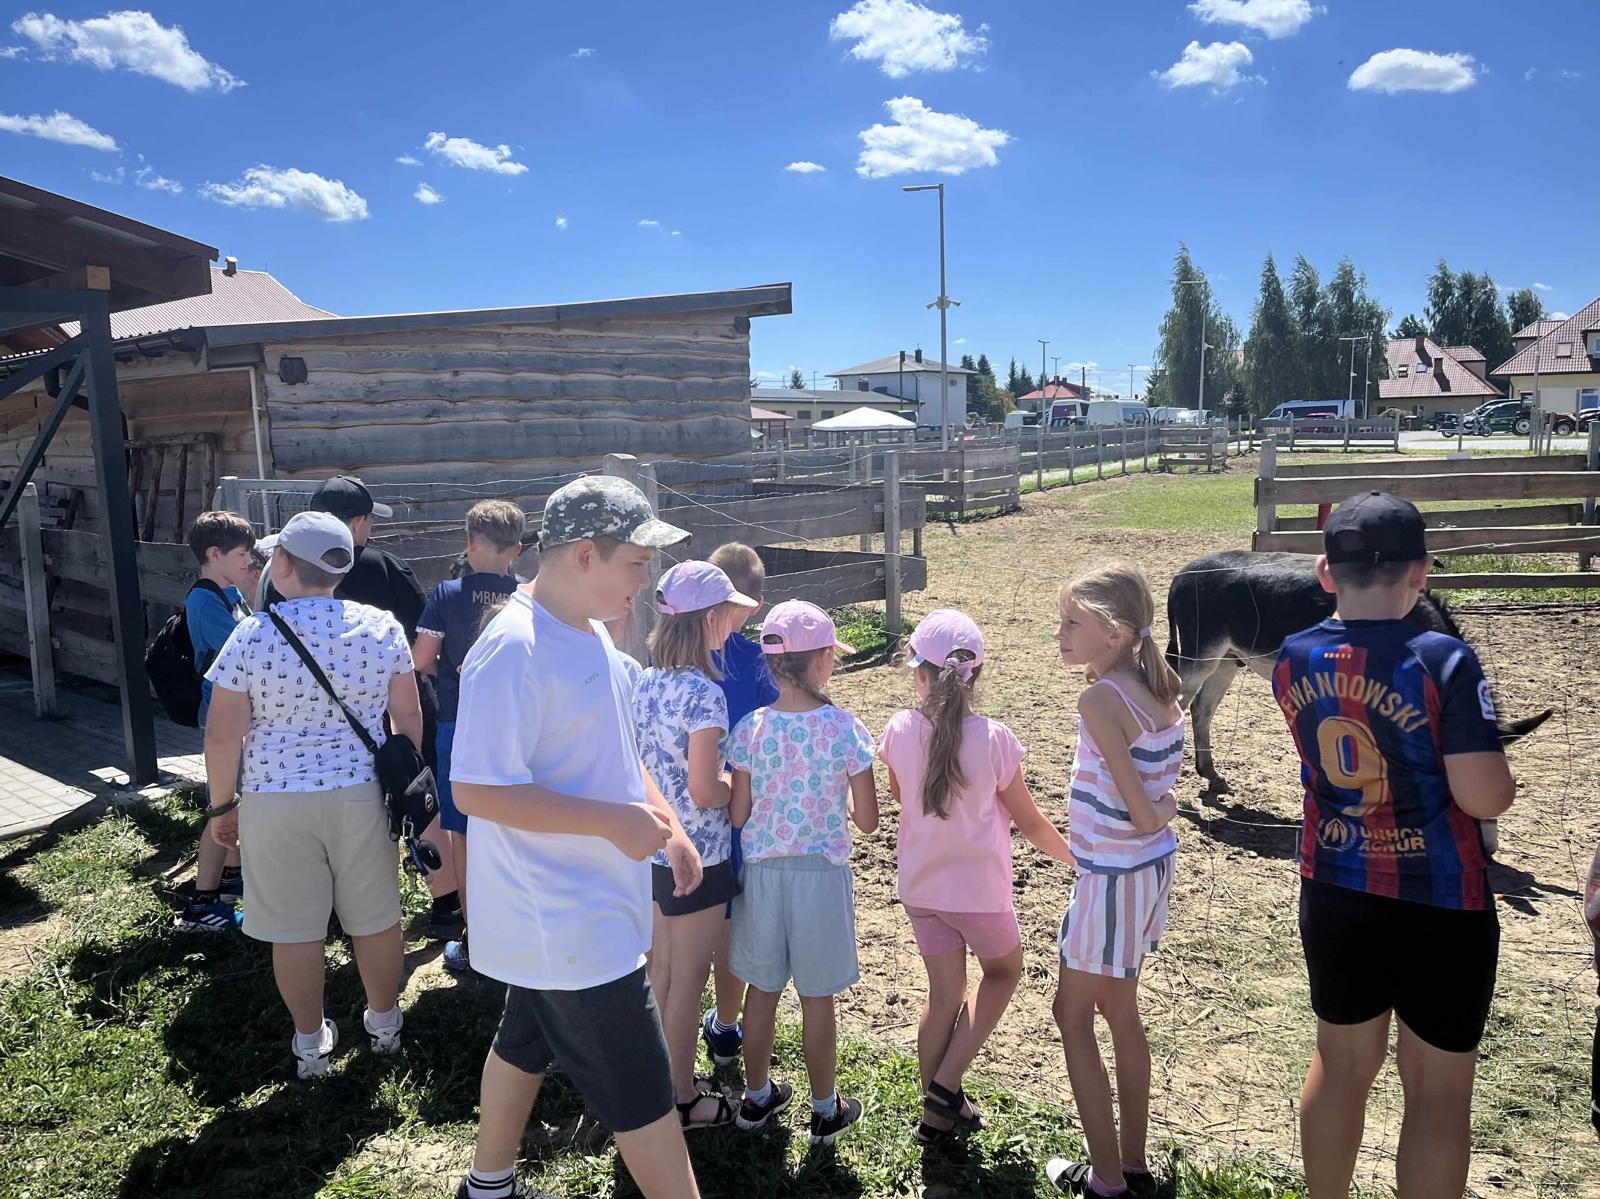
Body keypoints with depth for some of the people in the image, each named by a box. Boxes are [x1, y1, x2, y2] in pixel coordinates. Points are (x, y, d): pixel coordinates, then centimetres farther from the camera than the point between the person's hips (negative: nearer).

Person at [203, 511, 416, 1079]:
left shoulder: (252, 635, -12)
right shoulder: (382, 627, -6)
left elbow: (223, 736, -8)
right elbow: (409, 719, -1)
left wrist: (222, 805, 6)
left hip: (275, 801, -1)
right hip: (361, 796, 2)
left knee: (294, 930, 13)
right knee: (376, 919, 16)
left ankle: (310, 1043, 28)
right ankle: (385, 1023, 33)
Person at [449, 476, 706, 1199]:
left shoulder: (591, 632, 7)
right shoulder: (514, 650, -25)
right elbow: (477, 789, -28)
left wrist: (666, 823, 7)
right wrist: (613, 821, -27)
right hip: (570, 922, -10)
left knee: (527, 1043, 27)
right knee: (641, 1087, 1)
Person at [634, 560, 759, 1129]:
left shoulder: (645, 682, 1)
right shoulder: (704, 692, -23)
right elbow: (704, 792, -24)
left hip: (652, 851, 8)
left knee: (660, 970, 20)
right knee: (688, 980, 8)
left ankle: (660, 1080, 36)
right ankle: (684, 1099, 24)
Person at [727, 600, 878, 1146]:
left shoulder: (750, 729, -10)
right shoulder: (846, 729, -15)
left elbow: (737, 815, -5)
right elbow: (867, 819, -10)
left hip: (762, 870, 2)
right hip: (821, 872, -2)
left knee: (762, 988, 18)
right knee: (817, 997, 13)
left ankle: (757, 1096, 36)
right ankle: (826, 1110, 29)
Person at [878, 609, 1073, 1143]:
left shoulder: (899, 731, -13)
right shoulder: (994, 739, -20)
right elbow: (1029, 821, -7)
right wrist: (1076, 854, 10)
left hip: (921, 887, 3)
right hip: (979, 889, -3)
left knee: (944, 995, 19)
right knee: (1004, 971, 24)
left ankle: (938, 1111, 28)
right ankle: (945, 1086, 16)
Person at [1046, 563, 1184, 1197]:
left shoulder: (1100, 698, -23)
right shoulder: (1159, 688, 1)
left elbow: (1144, 817, -21)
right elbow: (1158, 805, 6)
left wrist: (1164, 807, -6)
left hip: (1112, 878, -8)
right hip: (1153, 868, 9)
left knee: (1072, 1014, 9)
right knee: (1120, 1009, 21)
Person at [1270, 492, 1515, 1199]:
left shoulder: (1294, 659, -5)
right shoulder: (1443, 662, -21)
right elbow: (1485, 797, -21)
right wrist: (1502, 774, 2)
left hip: (1333, 893, 5)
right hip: (1441, 905, -4)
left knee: (1341, 1063, 22)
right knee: (1438, 1093, 13)